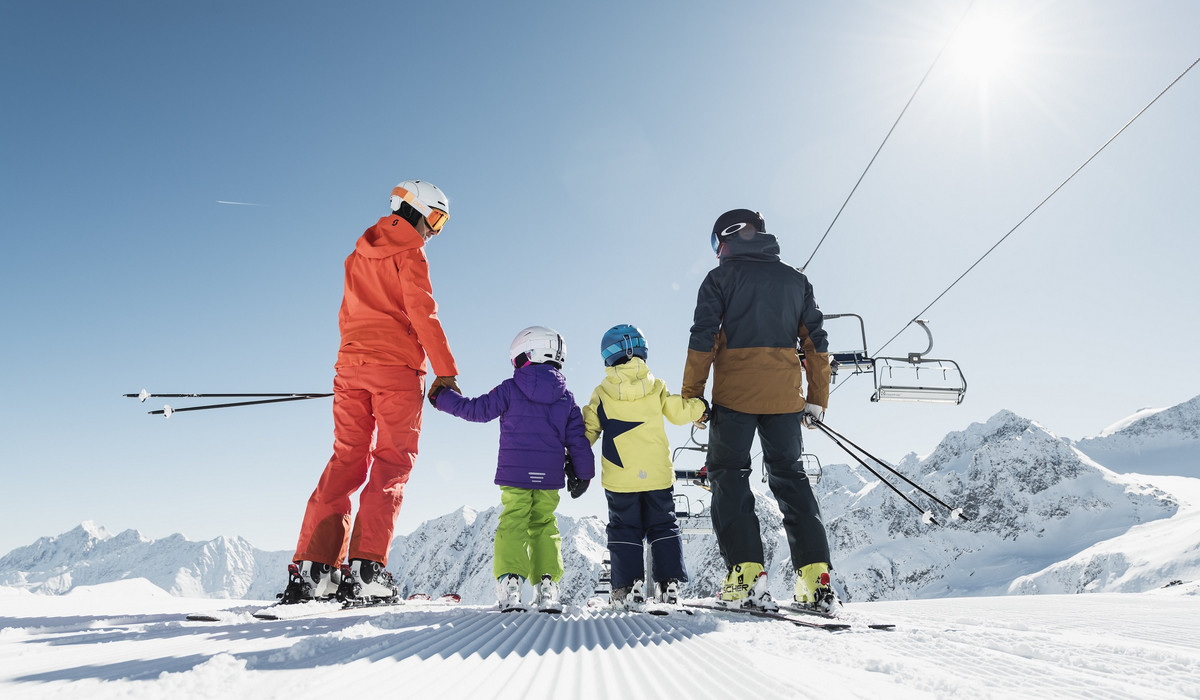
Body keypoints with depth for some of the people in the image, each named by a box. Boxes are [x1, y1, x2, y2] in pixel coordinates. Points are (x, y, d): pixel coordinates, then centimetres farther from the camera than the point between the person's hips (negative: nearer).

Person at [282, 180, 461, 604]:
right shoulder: (409, 252, -1)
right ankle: (366, 568, -12)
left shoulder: (358, 254, 22)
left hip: (351, 365, 7)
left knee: (346, 462, 6)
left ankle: (312, 569, 0)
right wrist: (445, 370, -9)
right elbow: (422, 312, -10)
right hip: (396, 367, -6)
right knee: (391, 464, -4)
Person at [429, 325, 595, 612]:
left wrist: (443, 398, 17)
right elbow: (577, 440, 8)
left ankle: (509, 582, -9)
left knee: (512, 524, 3)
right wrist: (583, 474, 18)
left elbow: (478, 409, 3)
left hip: (515, 474, -2)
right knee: (544, 526, 10)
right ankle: (547, 585, 1)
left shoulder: (510, 389, -2)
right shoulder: (566, 398, 7)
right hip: (550, 476, 3)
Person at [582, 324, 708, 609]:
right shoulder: (656, 387, -1)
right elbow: (679, 411, 4)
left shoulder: (601, 394, -2)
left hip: (619, 478, -1)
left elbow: (587, 431, 3)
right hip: (658, 475, 1)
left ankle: (629, 585, 3)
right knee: (663, 526, 13)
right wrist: (700, 408, 24)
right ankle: (669, 582, 8)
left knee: (624, 530, 9)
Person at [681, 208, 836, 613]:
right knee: (790, 478, 12)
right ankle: (816, 579, 4)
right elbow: (816, 343, 13)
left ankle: (746, 576, -6)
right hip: (785, 397, 4)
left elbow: (703, 340, -6)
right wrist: (817, 399, 18)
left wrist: (691, 396, -2)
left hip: (735, 395, -4)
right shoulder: (796, 280, 15)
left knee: (729, 477, 5)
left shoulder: (721, 277, 2)